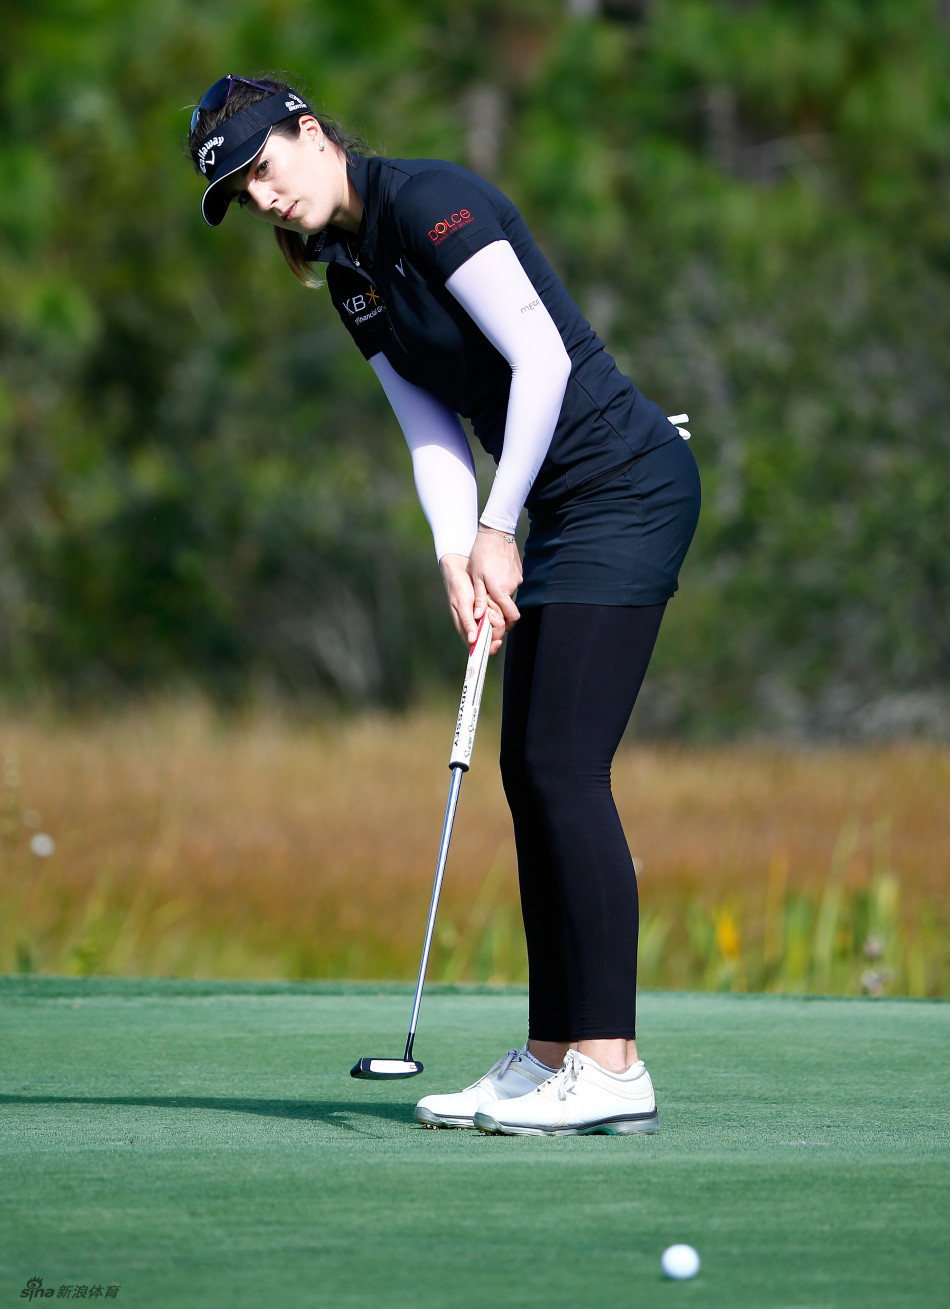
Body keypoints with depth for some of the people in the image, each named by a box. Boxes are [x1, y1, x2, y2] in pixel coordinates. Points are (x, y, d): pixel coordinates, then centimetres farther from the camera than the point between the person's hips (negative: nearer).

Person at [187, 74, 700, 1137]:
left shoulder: (429, 202, -14)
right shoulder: (350, 277, 13)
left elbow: (542, 356, -20)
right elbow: (434, 433, 10)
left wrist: (496, 528, -14)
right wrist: (457, 558, -8)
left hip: (626, 482, -10)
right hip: (563, 510, 10)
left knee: (563, 767, -13)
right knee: (531, 771, 7)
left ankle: (612, 1068, -13)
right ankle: (552, 1057, 10)